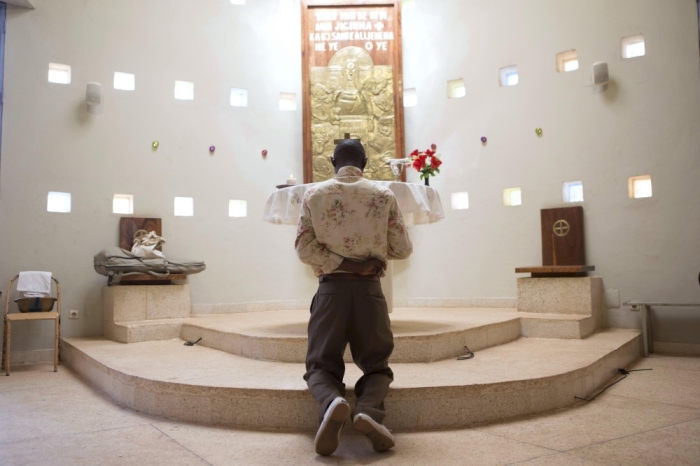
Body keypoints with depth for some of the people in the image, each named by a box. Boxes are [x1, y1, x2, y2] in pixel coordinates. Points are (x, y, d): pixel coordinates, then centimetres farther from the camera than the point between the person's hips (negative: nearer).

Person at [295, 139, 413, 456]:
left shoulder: (313, 195, 3)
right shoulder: (384, 195, 2)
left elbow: (304, 248, -5)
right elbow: (403, 249, 3)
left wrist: (342, 264, -7)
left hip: (331, 289, 0)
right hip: (368, 289, 0)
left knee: (321, 364, 9)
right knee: (376, 365, 13)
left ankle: (332, 402, -26)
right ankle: (369, 411, -20)